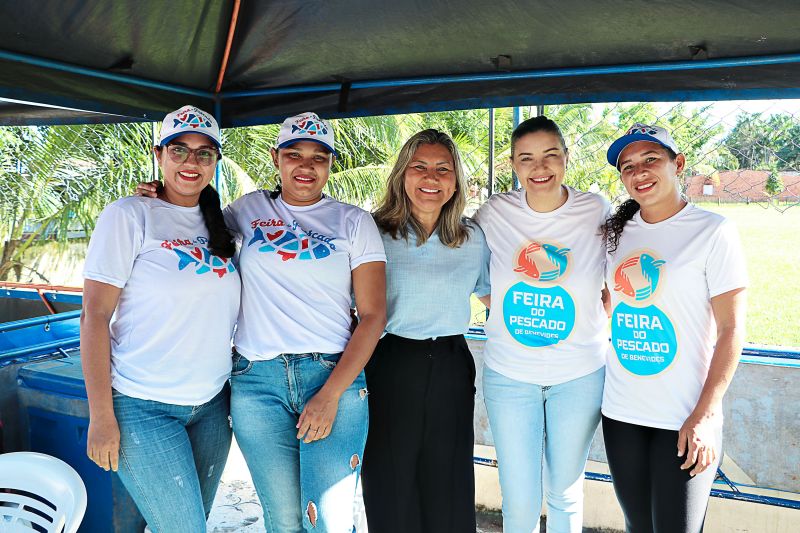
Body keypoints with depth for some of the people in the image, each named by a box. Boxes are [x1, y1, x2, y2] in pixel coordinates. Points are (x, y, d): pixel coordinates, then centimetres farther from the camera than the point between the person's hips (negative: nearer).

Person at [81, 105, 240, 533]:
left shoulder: (219, 226, 9)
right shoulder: (130, 216, -8)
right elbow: (94, 316, -10)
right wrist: (101, 416, -13)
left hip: (211, 406, 6)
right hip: (144, 407, -5)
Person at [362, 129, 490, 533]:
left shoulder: (473, 238, 7)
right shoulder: (376, 233, -2)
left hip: (452, 367, 3)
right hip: (391, 367, -2)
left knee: (449, 490, 11)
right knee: (392, 489, 8)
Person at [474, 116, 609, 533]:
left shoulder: (596, 211, -7)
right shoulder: (494, 213, -6)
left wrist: (599, 325, -3)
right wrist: (508, 316, 2)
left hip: (580, 376, 0)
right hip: (508, 374, 0)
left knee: (565, 491, 17)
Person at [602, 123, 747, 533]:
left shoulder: (712, 231, -7)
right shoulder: (616, 233, 6)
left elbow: (731, 328, -9)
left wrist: (705, 415, -15)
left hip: (685, 420, -4)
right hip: (621, 412, 5)